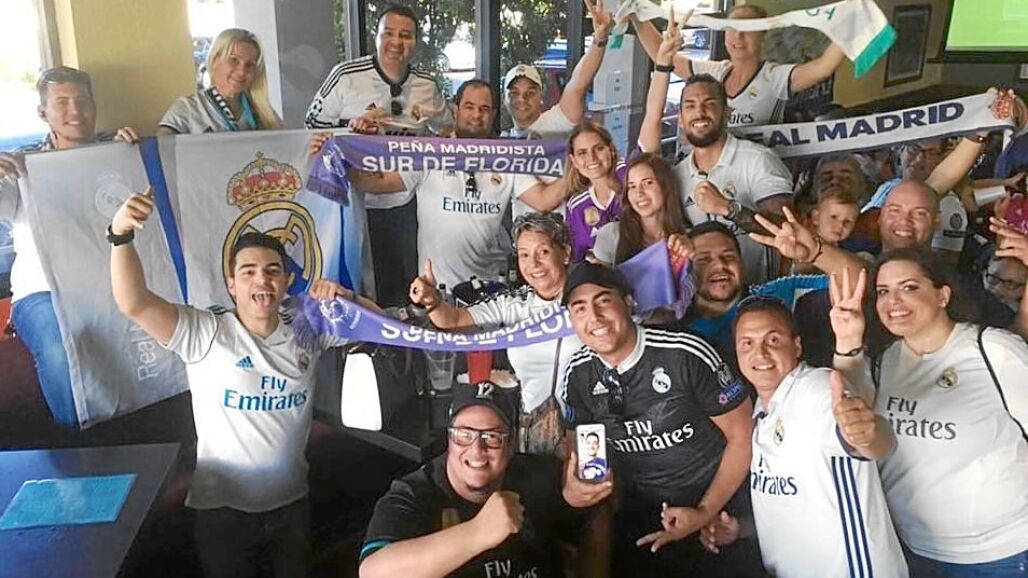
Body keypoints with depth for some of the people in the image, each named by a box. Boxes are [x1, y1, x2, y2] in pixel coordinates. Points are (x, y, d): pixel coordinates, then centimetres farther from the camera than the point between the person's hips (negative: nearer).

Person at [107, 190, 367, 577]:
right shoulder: (205, 335, -14)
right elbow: (133, 303, -25)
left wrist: (345, 298, -17)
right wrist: (121, 236, -39)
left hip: (292, 503, 4)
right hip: (224, 509, -3)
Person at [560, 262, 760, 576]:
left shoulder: (686, 354, -23)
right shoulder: (579, 374, -7)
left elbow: (743, 435, -14)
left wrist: (705, 513, -16)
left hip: (715, 507, -3)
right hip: (636, 521, 4)